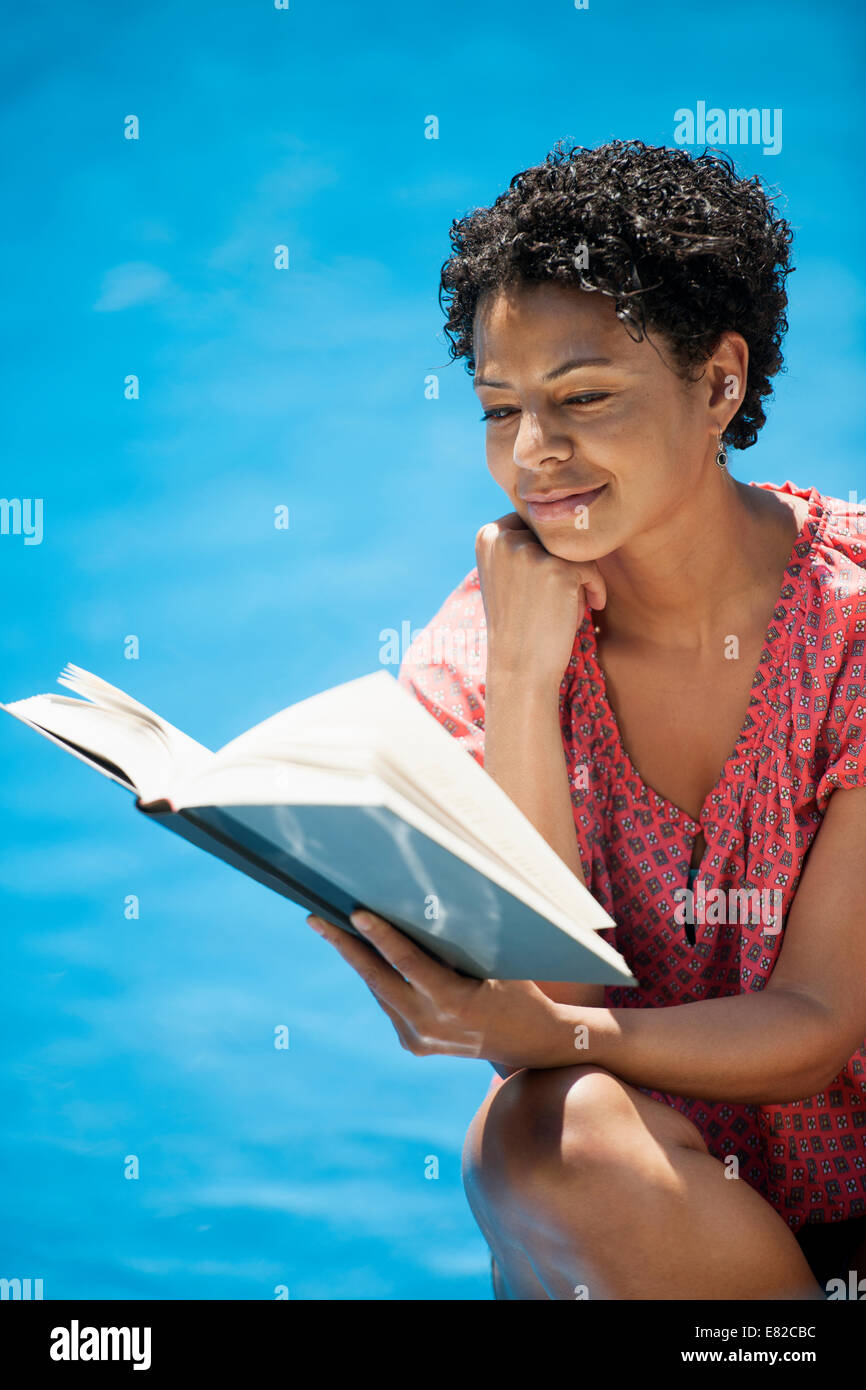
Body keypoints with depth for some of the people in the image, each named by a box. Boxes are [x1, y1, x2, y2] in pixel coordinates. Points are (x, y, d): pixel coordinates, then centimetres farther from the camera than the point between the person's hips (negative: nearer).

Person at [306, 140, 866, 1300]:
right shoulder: (482, 642, -6)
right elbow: (546, 977, -14)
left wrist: (551, 1036, -33)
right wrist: (522, 674, -21)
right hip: (643, 1202, 3)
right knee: (548, 1136, -31)